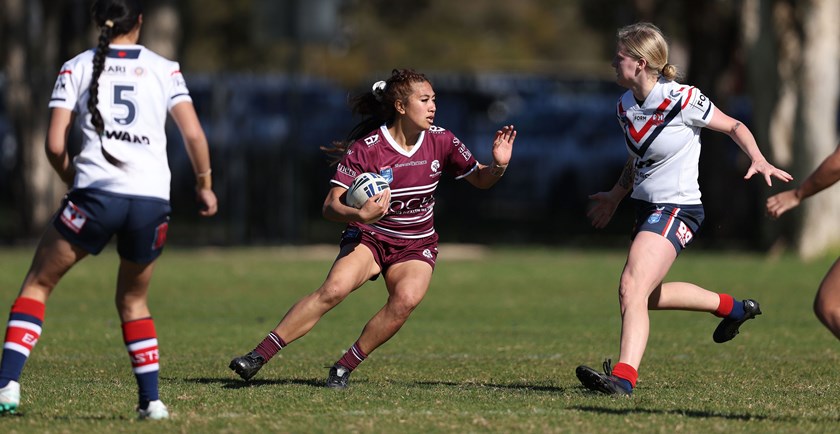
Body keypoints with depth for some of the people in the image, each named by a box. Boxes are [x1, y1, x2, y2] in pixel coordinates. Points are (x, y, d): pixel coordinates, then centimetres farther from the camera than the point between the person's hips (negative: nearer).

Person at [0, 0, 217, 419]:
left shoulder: (76, 68, 9)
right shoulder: (164, 69, 10)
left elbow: (55, 145, 3)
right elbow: (194, 135, 2)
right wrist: (204, 184, 17)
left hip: (96, 195, -2)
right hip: (152, 200, 2)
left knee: (38, 284, 10)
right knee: (133, 300, 22)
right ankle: (151, 400, 12)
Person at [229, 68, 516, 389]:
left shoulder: (440, 141, -5)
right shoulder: (367, 148, -16)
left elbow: (479, 179, 9)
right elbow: (331, 206, -19)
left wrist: (498, 166, -13)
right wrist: (359, 215, -39)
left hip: (416, 247, 3)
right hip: (370, 236, -3)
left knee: (406, 298, -29)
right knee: (334, 289, -29)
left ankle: (345, 367, -16)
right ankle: (259, 356, -27)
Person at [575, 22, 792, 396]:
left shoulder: (682, 100, -18)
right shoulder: (625, 106, 3)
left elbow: (733, 127, -4)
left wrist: (759, 161, -19)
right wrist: (616, 196, 26)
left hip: (677, 209, -9)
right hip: (647, 208, 9)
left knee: (632, 288, -24)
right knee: (646, 295, 22)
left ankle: (624, 377, -32)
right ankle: (732, 308, 41)